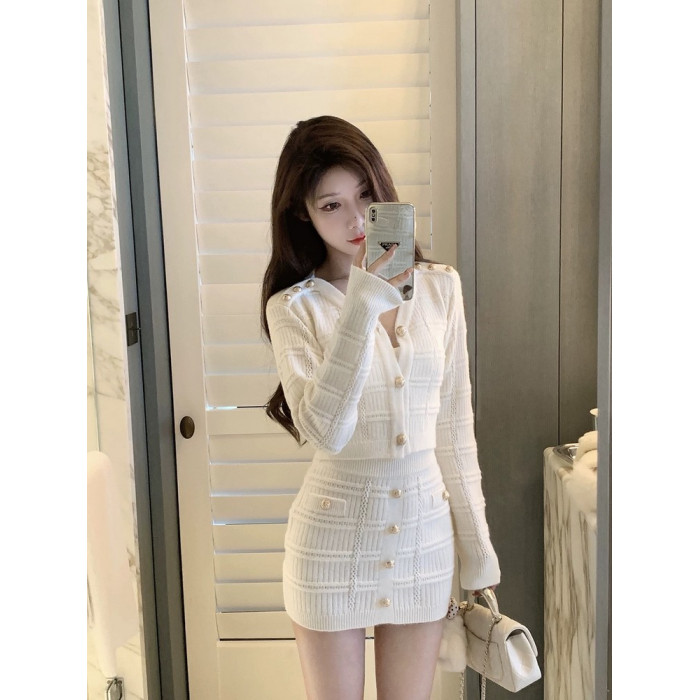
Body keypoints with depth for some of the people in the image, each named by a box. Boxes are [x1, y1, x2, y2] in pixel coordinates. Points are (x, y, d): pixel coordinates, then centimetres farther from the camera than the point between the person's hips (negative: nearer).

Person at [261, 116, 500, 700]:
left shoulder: (441, 287, -2)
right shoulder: (295, 306, -11)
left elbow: (455, 425, 3)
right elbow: (326, 431, -25)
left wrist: (477, 546, 5)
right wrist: (363, 305, -31)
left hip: (425, 531, 3)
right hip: (334, 537, -2)